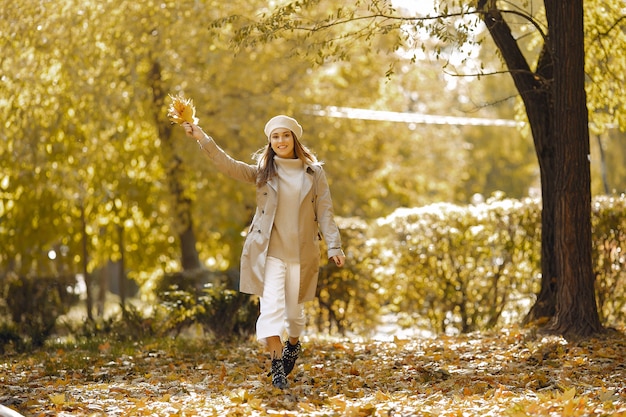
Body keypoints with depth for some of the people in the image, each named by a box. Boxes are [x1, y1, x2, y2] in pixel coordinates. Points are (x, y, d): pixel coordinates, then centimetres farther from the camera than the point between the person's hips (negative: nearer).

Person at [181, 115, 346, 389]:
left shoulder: (314, 172, 4)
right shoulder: (263, 170, 4)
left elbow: (325, 211, 2)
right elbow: (228, 165, -7)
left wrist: (334, 246, -6)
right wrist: (203, 139, -19)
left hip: (302, 253, 1)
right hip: (269, 251, -1)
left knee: (294, 309, 12)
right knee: (271, 307, -15)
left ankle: (293, 345, 43)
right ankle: (277, 367, -14)